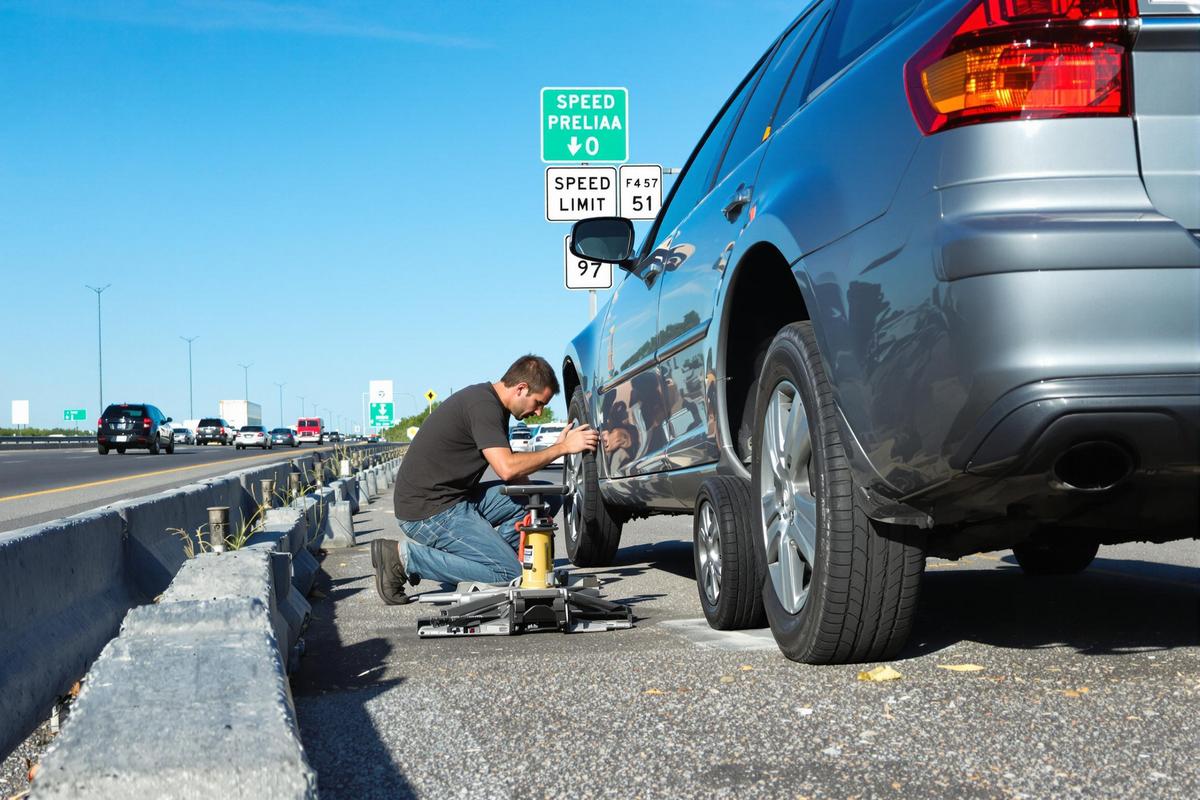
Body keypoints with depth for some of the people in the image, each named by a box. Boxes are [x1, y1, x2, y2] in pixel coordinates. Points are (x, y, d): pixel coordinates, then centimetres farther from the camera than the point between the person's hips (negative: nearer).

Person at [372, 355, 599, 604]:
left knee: (548, 497, 3)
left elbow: (512, 472, 19)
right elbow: (507, 469, -28)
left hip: (459, 498, 10)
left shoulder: (493, 405, 14)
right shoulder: (482, 405, -17)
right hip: (428, 510, -10)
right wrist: (562, 447, -19)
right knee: (509, 572, -18)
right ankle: (406, 556, -11)